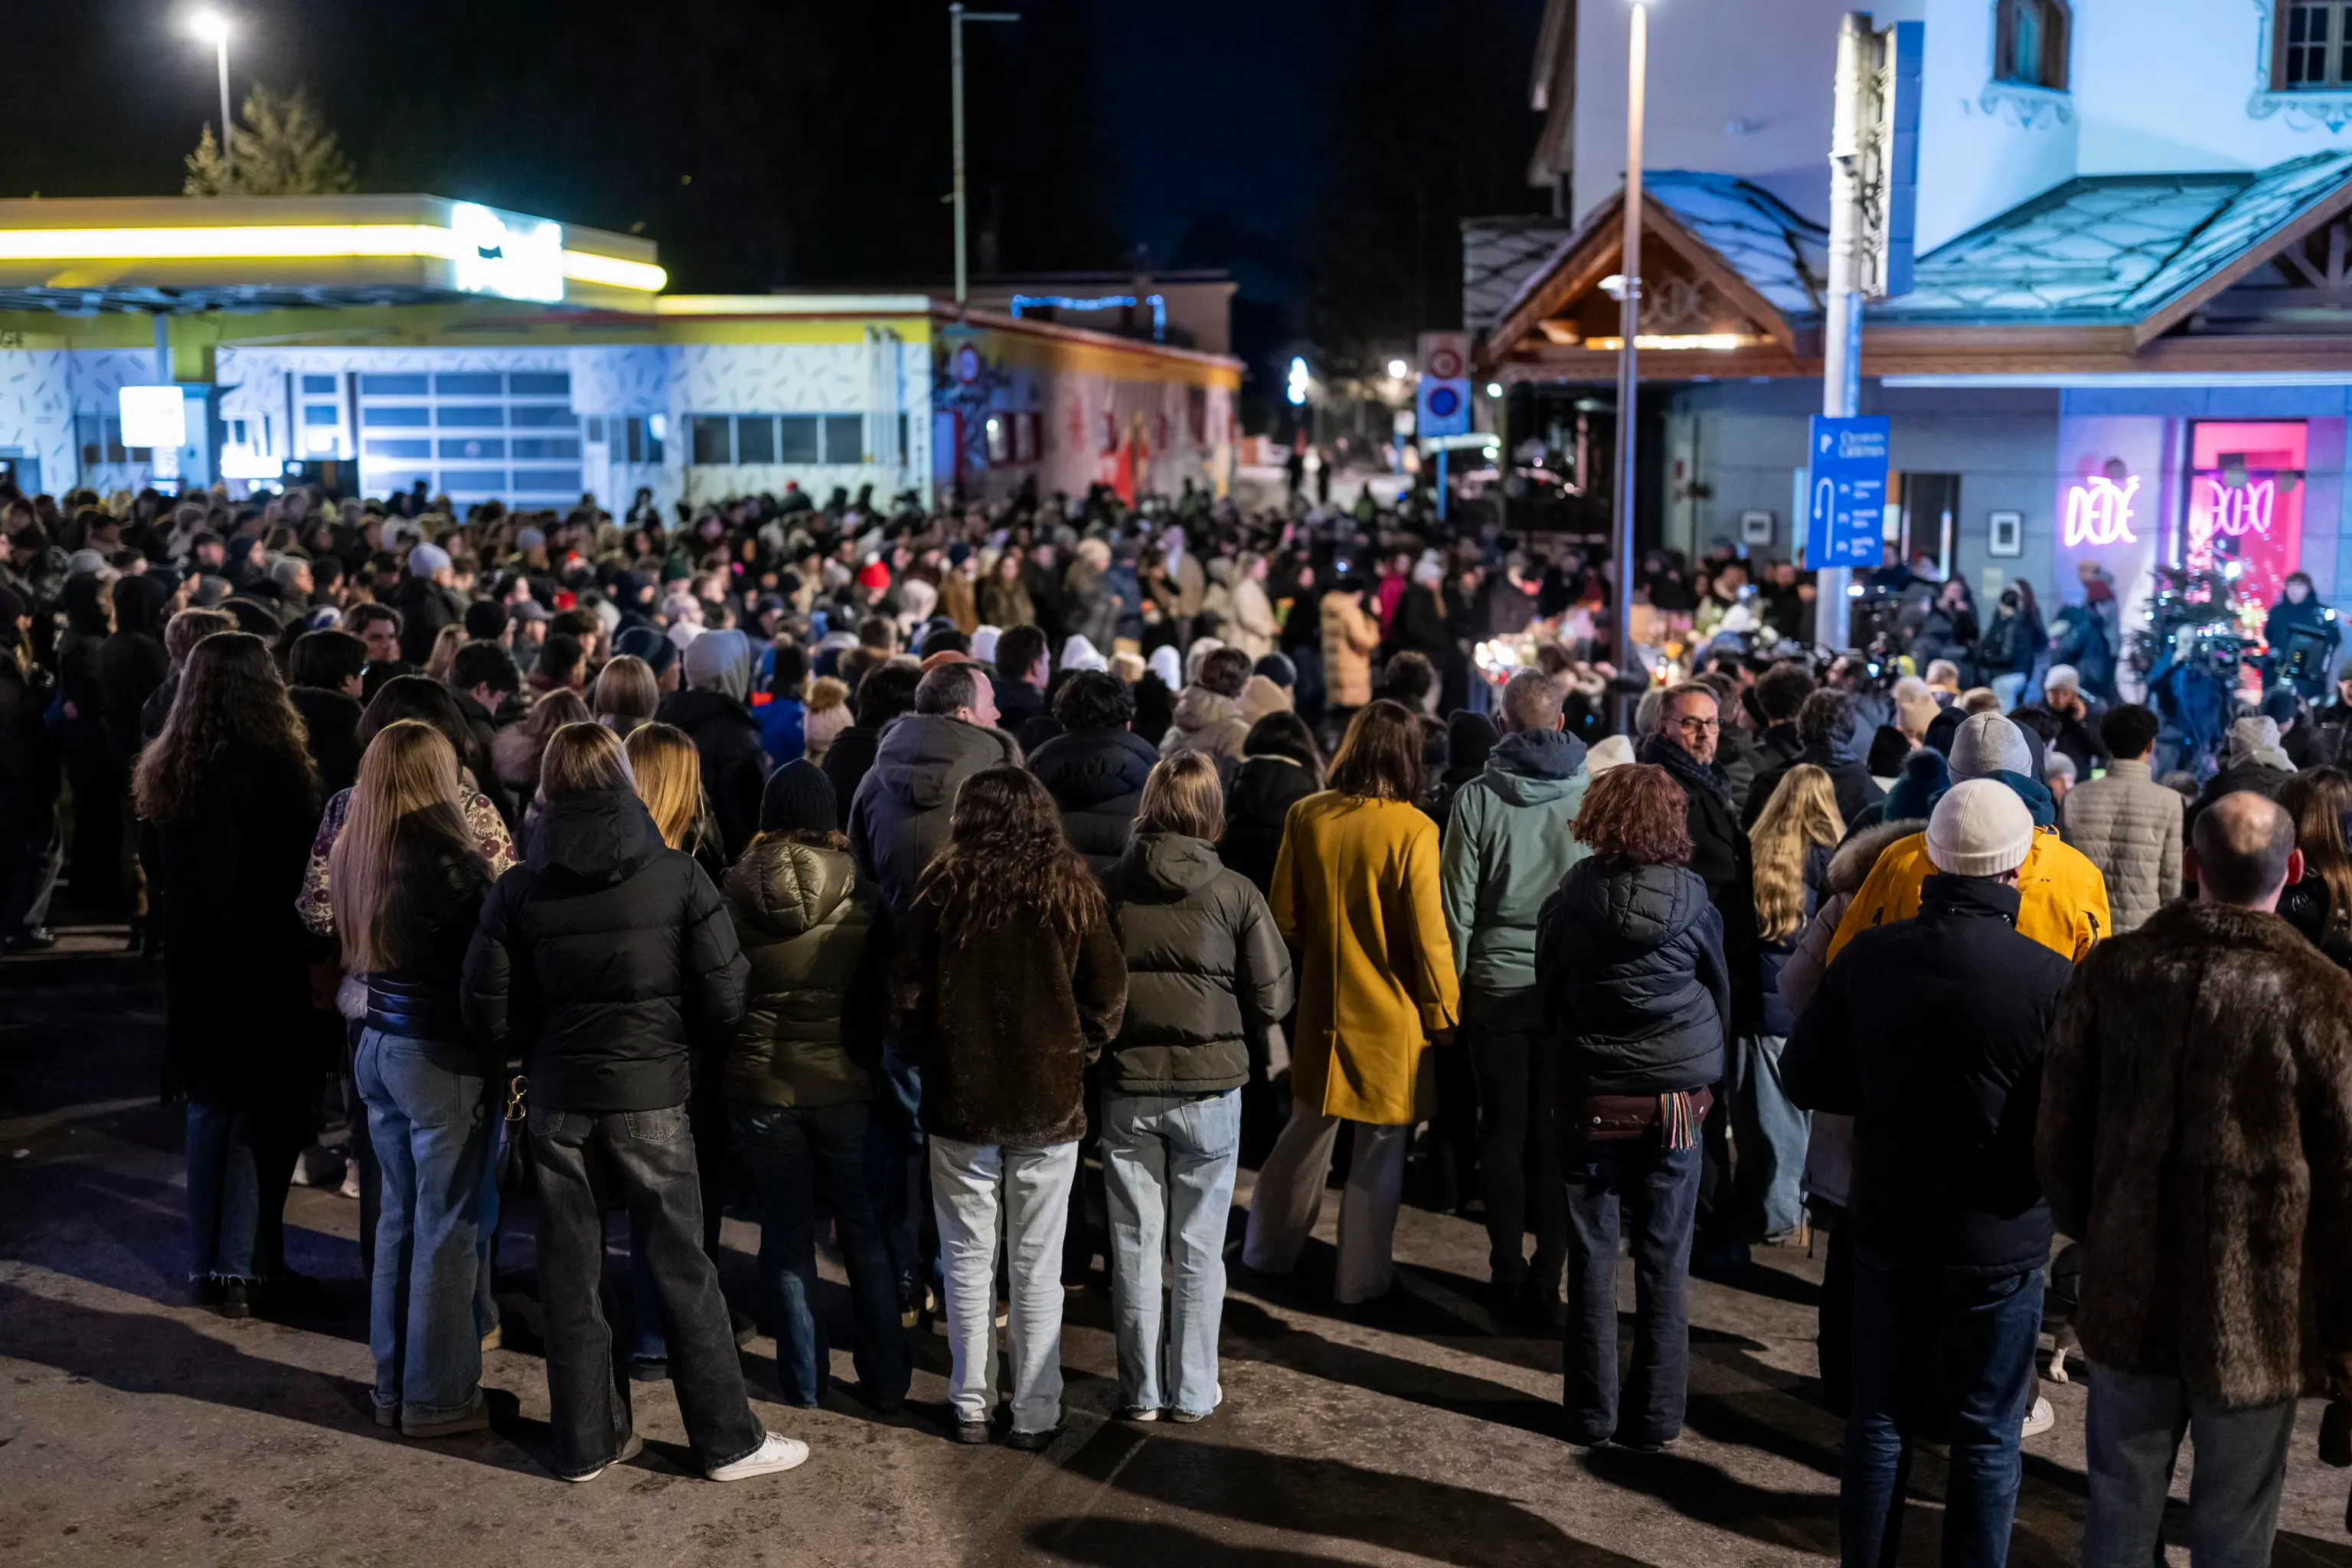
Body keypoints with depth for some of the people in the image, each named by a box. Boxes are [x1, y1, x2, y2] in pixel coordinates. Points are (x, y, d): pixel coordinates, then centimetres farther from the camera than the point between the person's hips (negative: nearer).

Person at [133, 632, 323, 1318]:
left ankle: (207, 1265, 20)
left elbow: (159, 880, 12)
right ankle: (246, 1270, 4)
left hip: (197, 967, 6)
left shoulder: (169, 770, 3)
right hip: (266, 972, -6)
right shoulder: (275, 768, -17)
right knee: (263, 1119, 3)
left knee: (211, 1110, 15)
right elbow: (301, 874, -12)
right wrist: (315, 952, 0)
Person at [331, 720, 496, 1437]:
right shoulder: (448, 858, -19)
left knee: (398, 1217, 18)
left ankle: (392, 1385, 28)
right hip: (442, 1056, -8)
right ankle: (439, 1398, 13)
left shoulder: (350, 853, 3)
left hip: (377, 1046, 8)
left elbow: (348, 948, 11)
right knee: (446, 1228, 4)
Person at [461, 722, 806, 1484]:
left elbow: (489, 1014, -1)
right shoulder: (676, 876, -8)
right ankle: (727, 1440, 15)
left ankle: (585, 1442, 22)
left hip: (557, 1100, 2)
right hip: (651, 1098, -2)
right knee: (683, 1270, 7)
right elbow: (724, 1000, -8)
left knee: (568, 1274, 12)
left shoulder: (518, 891, -3)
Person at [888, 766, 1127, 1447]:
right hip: (1049, 1105, 0)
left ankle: (971, 1405, 20)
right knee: (1037, 1266, 8)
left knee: (969, 1260, 12)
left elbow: (905, 1000, -5)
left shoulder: (943, 891, -7)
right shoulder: (1073, 893, -6)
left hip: (960, 1103, 0)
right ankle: (1036, 1413, 14)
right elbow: (1108, 1000, -4)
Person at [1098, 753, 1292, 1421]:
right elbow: (1273, 999, -7)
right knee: (1198, 1248, 11)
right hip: (1209, 1088, -1)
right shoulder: (1236, 893, -9)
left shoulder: (1108, 889, -6)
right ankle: (1192, 1391, 20)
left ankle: (1141, 1390, 21)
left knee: (1135, 1246, 12)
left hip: (1127, 1089, 1)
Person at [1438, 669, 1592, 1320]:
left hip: (1497, 986, 0)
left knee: (1504, 1132, 11)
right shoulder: (1593, 795, -5)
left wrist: (1448, 990, 6)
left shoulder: (1478, 797, -6)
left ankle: (1509, 1276, 15)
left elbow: (1457, 904, -4)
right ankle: (1546, 1280, 10)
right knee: (1555, 1134, 7)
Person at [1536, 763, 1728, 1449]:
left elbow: (1549, 1001, 5)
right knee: (1664, 1261, 8)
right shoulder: (1690, 899, -6)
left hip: (1591, 1101, 0)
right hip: (1676, 1100, 0)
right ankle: (1656, 1414, 14)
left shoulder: (1568, 902, -6)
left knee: (1592, 1258, 8)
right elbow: (1722, 993, 6)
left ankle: (1592, 1412, 14)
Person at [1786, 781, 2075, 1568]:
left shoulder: (1868, 956, -8)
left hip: (1888, 1223, 3)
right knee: (1986, 1439, 11)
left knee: (1878, 1419, 17)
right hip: (2000, 1239, -3)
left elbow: (1805, 1076, 0)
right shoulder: (2052, 981, -19)